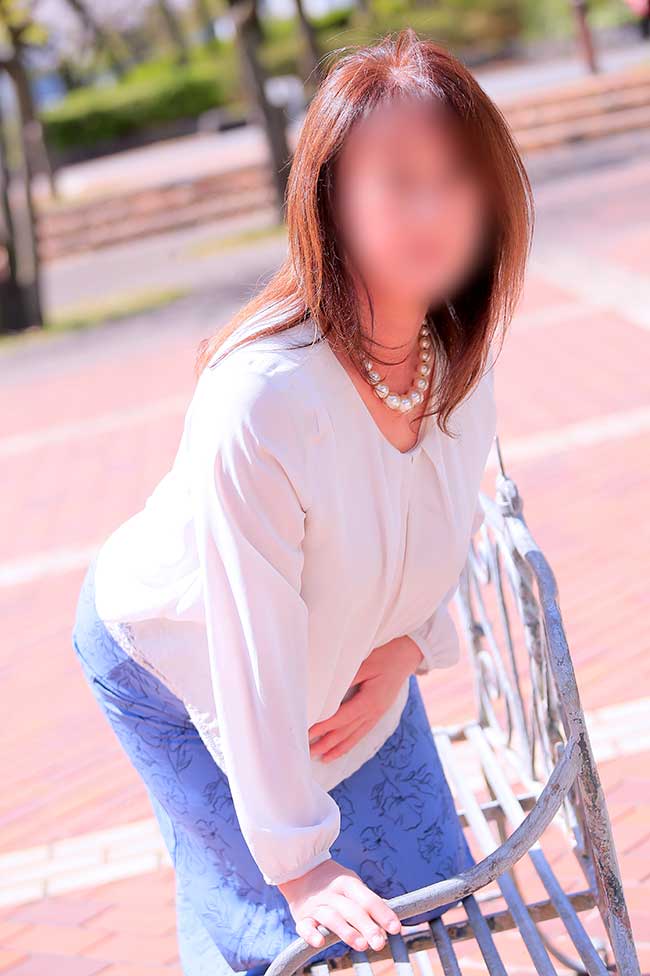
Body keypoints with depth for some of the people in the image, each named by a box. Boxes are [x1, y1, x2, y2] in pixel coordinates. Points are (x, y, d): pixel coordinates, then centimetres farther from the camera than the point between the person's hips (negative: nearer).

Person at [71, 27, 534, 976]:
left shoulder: (464, 351, -18)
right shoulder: (261, 399, -39)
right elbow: (254, 655, -33)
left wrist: (408, 646, -14)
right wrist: (299, 861, -26)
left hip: (349, 647, 6)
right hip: (173, 655, -6)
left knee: (417, 882, 11)